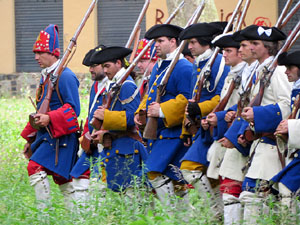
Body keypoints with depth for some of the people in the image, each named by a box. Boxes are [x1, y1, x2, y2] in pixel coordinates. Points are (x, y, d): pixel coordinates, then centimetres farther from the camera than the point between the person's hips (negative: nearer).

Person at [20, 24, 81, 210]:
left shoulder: (65, 76, -12)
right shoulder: (45, 76, 17)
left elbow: (73, 109, -19)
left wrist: (49, 119, -30)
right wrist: (30, 138, 24)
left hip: (61, 137, -9)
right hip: (46, 135, 9)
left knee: (36, 168, -19)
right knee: (62, 178, 10)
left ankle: (43, 212, -19)